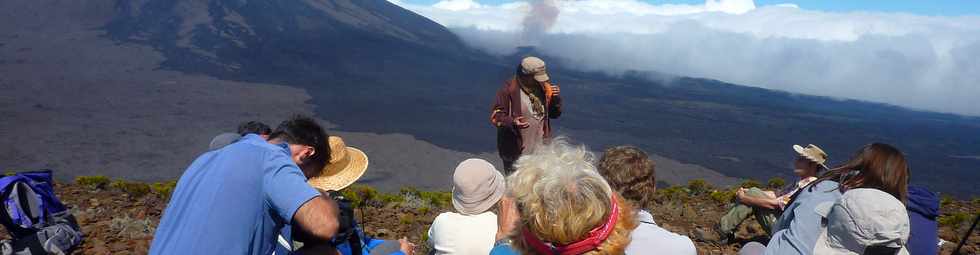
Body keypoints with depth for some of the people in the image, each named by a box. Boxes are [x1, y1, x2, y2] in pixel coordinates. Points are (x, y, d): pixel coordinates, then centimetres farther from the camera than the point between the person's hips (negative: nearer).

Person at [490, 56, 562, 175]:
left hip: (540, 151, 5)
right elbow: (495, 116, -14)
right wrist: (512, 122, -33)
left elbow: (554, 114, 8)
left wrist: (555, 98, -12)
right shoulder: (509, 90, -17)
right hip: (516, 151, -5)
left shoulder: (544, 87, 0)